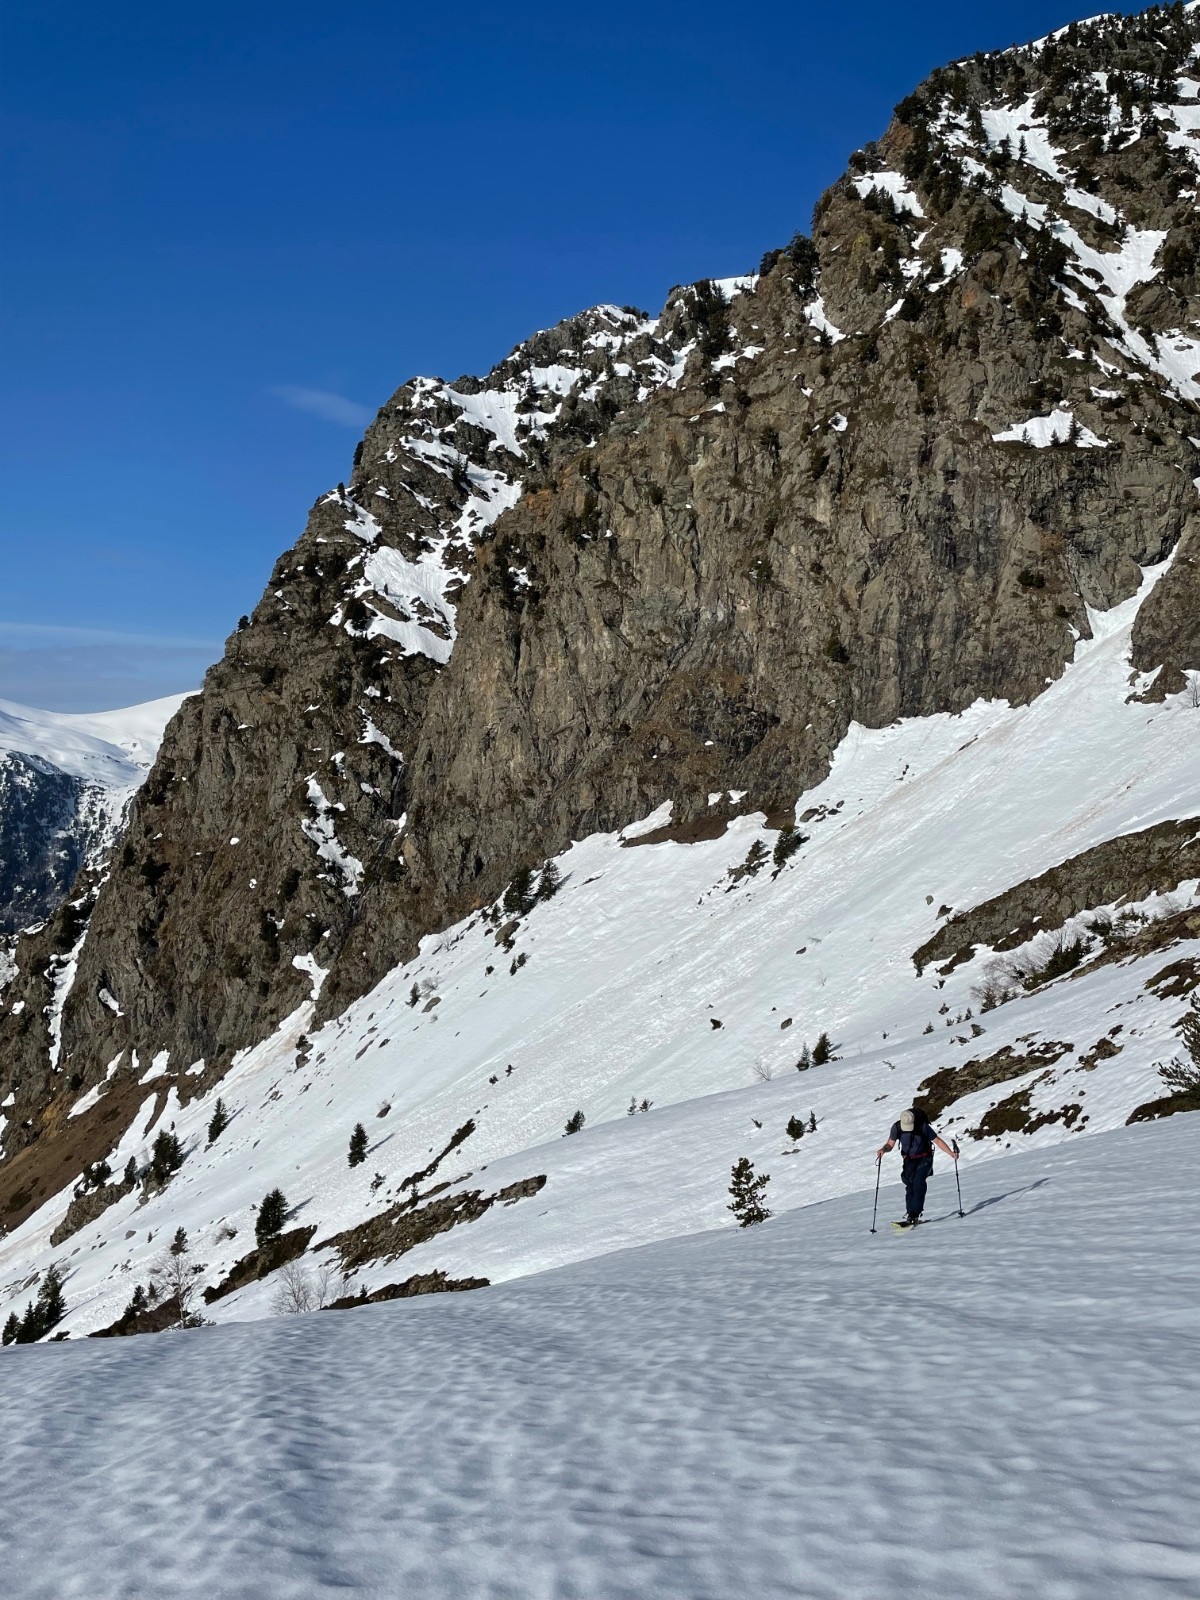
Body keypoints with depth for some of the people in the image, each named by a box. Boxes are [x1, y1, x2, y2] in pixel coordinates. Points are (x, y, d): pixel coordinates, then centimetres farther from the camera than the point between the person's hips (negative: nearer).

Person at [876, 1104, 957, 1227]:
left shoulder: (923, 1126, -22)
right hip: (909, 1160, 4)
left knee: (918, 1183, -20)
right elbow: (890, 1144, -9)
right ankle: (912, 1215, 6)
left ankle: (913, 1216, -23)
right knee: (910, 1186, -2)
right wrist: (883, 1150, -31)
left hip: (924, 1159, -4)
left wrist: (951, 1153, -20)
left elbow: (937, 1140, -13)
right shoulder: (897, 1127, -14)